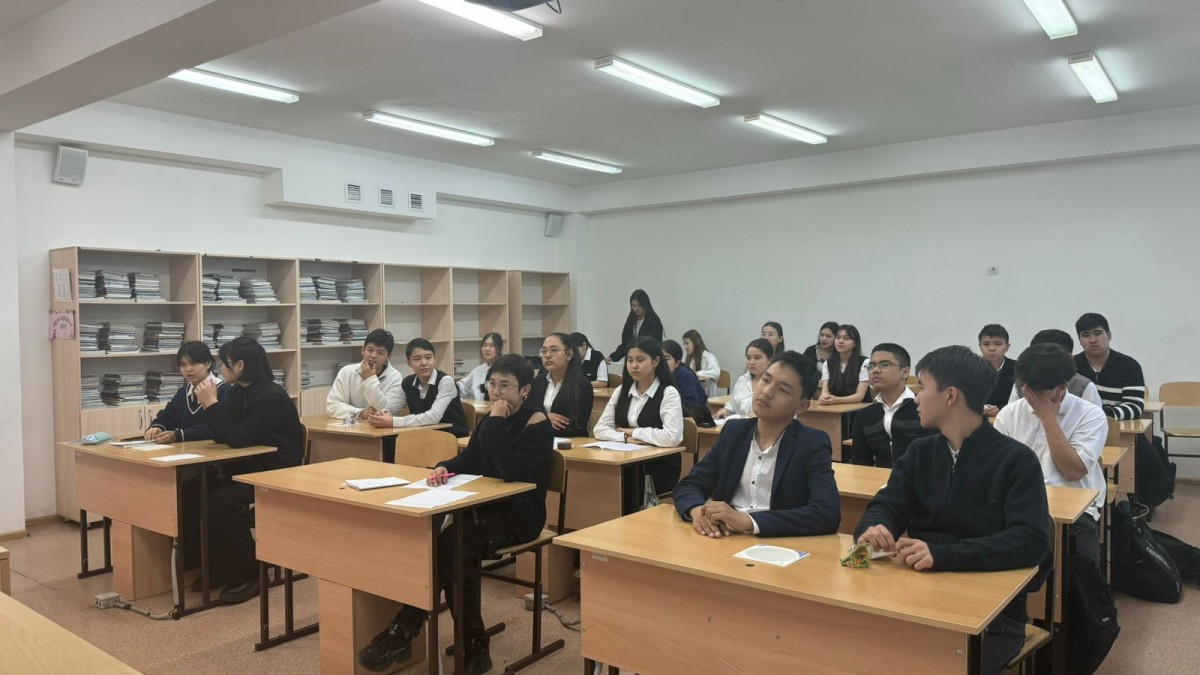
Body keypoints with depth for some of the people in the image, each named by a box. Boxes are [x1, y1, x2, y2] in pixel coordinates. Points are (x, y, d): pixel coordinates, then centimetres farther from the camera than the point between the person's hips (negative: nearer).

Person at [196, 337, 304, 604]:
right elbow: (221, 436, 7)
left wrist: (212, 404, -20)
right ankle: (218, 568, 7)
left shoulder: (271, 397, -20)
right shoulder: (237, 392, 7)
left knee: (220, 504, -27)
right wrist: (209, 404, -6)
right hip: (246, 469, 9)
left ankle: (249, 574, -10)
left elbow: (238, 439, -25)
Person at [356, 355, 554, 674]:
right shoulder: (492, 418, 9)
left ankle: (402, 632, -18)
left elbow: (510, 471, -27)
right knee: (455, 553, -22)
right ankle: (474, 645, -11)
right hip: (489, 508, 7)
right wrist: (444, 467, -11)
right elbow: (469, 460, 10)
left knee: (449, 543, -25)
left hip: (520, 515, -6)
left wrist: (496, 423, -22)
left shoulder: (538, 424, -14)